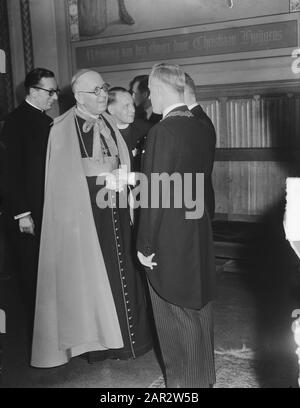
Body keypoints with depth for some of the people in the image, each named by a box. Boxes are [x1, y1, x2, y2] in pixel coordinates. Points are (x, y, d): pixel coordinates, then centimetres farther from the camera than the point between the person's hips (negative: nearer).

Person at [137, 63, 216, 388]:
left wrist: (145, 246, -13)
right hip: (197, 233, 8)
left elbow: (155, 195, -21)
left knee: (176, 316, 7)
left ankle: (184, 380, 24)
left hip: (169, 240, -8)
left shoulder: (162, 131, -20)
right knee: (198, 307, 20)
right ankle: (203, 375, 38)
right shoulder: (198, 127, 4)